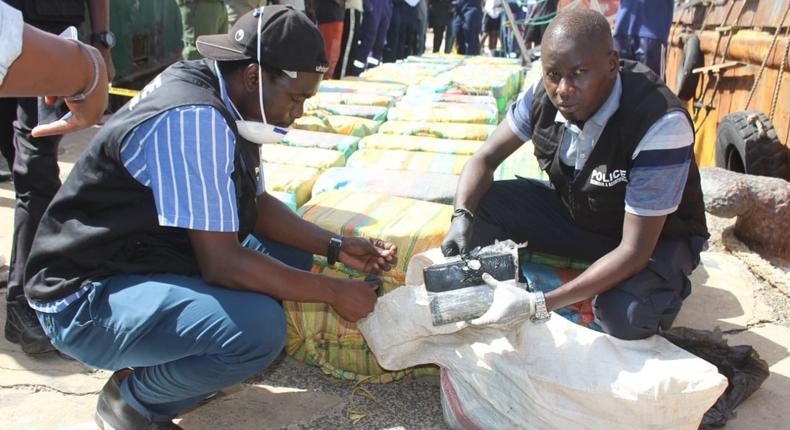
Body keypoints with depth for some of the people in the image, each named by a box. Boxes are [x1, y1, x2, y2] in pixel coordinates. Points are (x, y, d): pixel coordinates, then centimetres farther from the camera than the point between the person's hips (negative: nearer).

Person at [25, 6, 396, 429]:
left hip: (153, 259, 10)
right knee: (260, 327, -30)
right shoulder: (193, 120, -27)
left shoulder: (223, 99, 2)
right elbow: (223, 264, -29)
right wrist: (335, 291, -19)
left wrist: (336, 247, 0)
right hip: (87, 299, -10)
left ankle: (160, 362, 8)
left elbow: (256, 204, 11)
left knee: (291, 251, 8)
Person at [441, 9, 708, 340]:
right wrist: (462, 218, -29)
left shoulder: (661, 125, -34)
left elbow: (635, 250, -34)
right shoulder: (545, 94, -18)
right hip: (574, 214, 4)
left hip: (655, 235, -3)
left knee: (623, 315, -34)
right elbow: (486, 158, -7)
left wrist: (539, 305, -41)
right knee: (480, 203, -18)